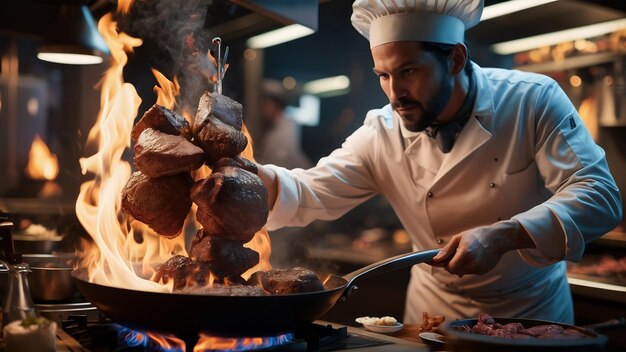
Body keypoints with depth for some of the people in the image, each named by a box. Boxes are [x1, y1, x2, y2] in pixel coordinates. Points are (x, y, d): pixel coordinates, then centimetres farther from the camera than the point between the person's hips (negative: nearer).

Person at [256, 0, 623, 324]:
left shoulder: (534, 101, -17)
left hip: (533, 310, -1)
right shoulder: (382, 135, -11)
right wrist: (248, 174, -33)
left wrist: (501, 238, -38)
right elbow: (309, 194, -11)